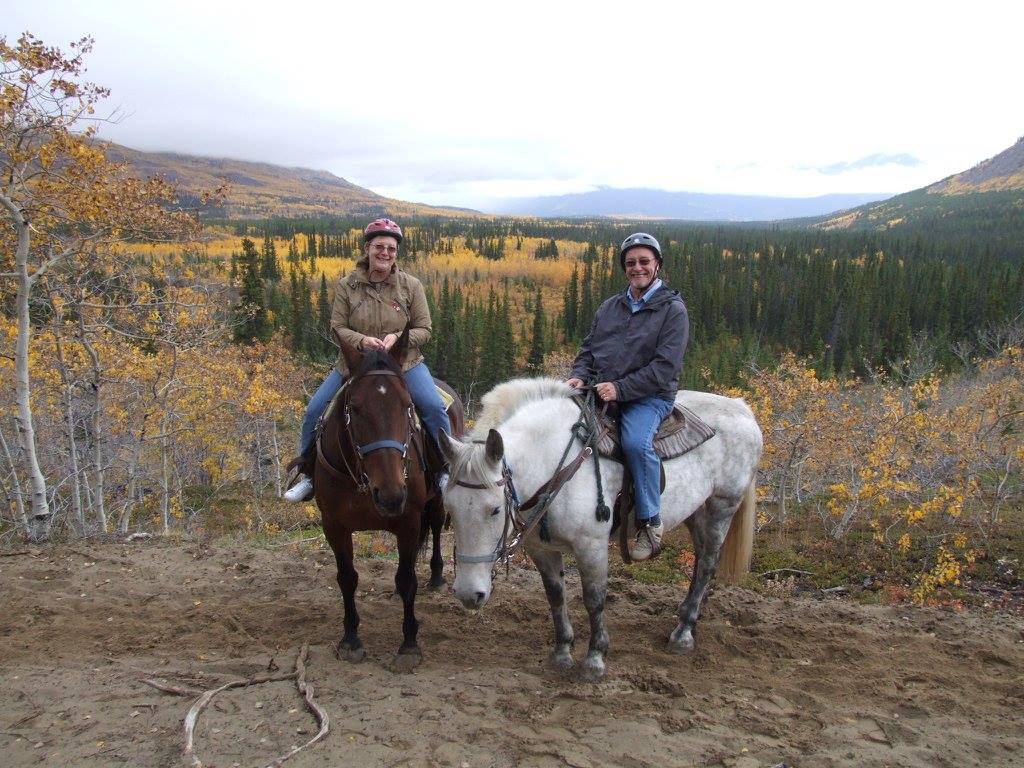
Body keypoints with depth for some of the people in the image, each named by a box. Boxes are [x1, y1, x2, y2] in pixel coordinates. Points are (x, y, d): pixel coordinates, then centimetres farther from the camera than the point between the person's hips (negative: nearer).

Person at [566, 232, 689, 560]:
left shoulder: (673, 309, -1)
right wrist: (579, 375, -3)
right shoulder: (610, 306, 16)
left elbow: (665, 367, -11)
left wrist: (620, 389, -20)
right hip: (600, 392, 6)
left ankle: (651, 522, -16)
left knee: (636, 442, -34)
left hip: (649, 397, -5)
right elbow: (588, 347, 20)